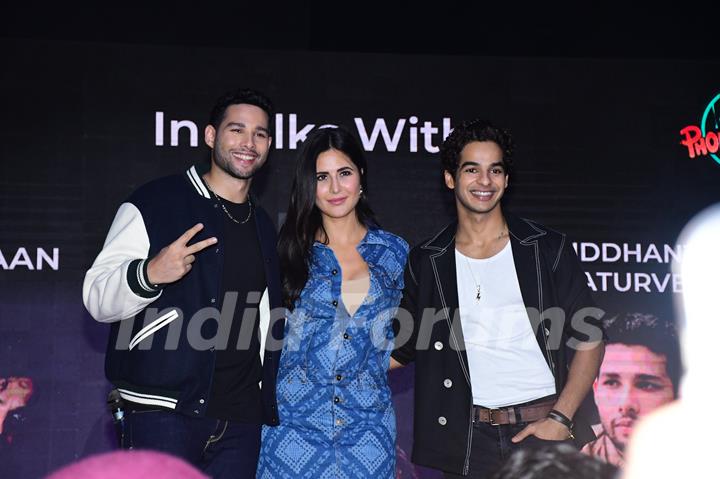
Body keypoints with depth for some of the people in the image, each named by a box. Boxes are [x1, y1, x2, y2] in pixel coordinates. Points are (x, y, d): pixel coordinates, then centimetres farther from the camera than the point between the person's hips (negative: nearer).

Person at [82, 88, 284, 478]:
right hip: (164, 412, -5)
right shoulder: (153, 204, -2)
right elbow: (97, 298, -7)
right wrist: (148, 274, -27)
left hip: (241, 419, 5)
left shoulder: (262, 227, 16)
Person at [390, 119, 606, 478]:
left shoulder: (548, 249, 0)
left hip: (545, 428, -1)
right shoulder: (426, 262, 5)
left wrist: (561, 420, -9)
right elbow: (402, 348, 11)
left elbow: (589, 339, 1)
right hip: (471, 442, 1)